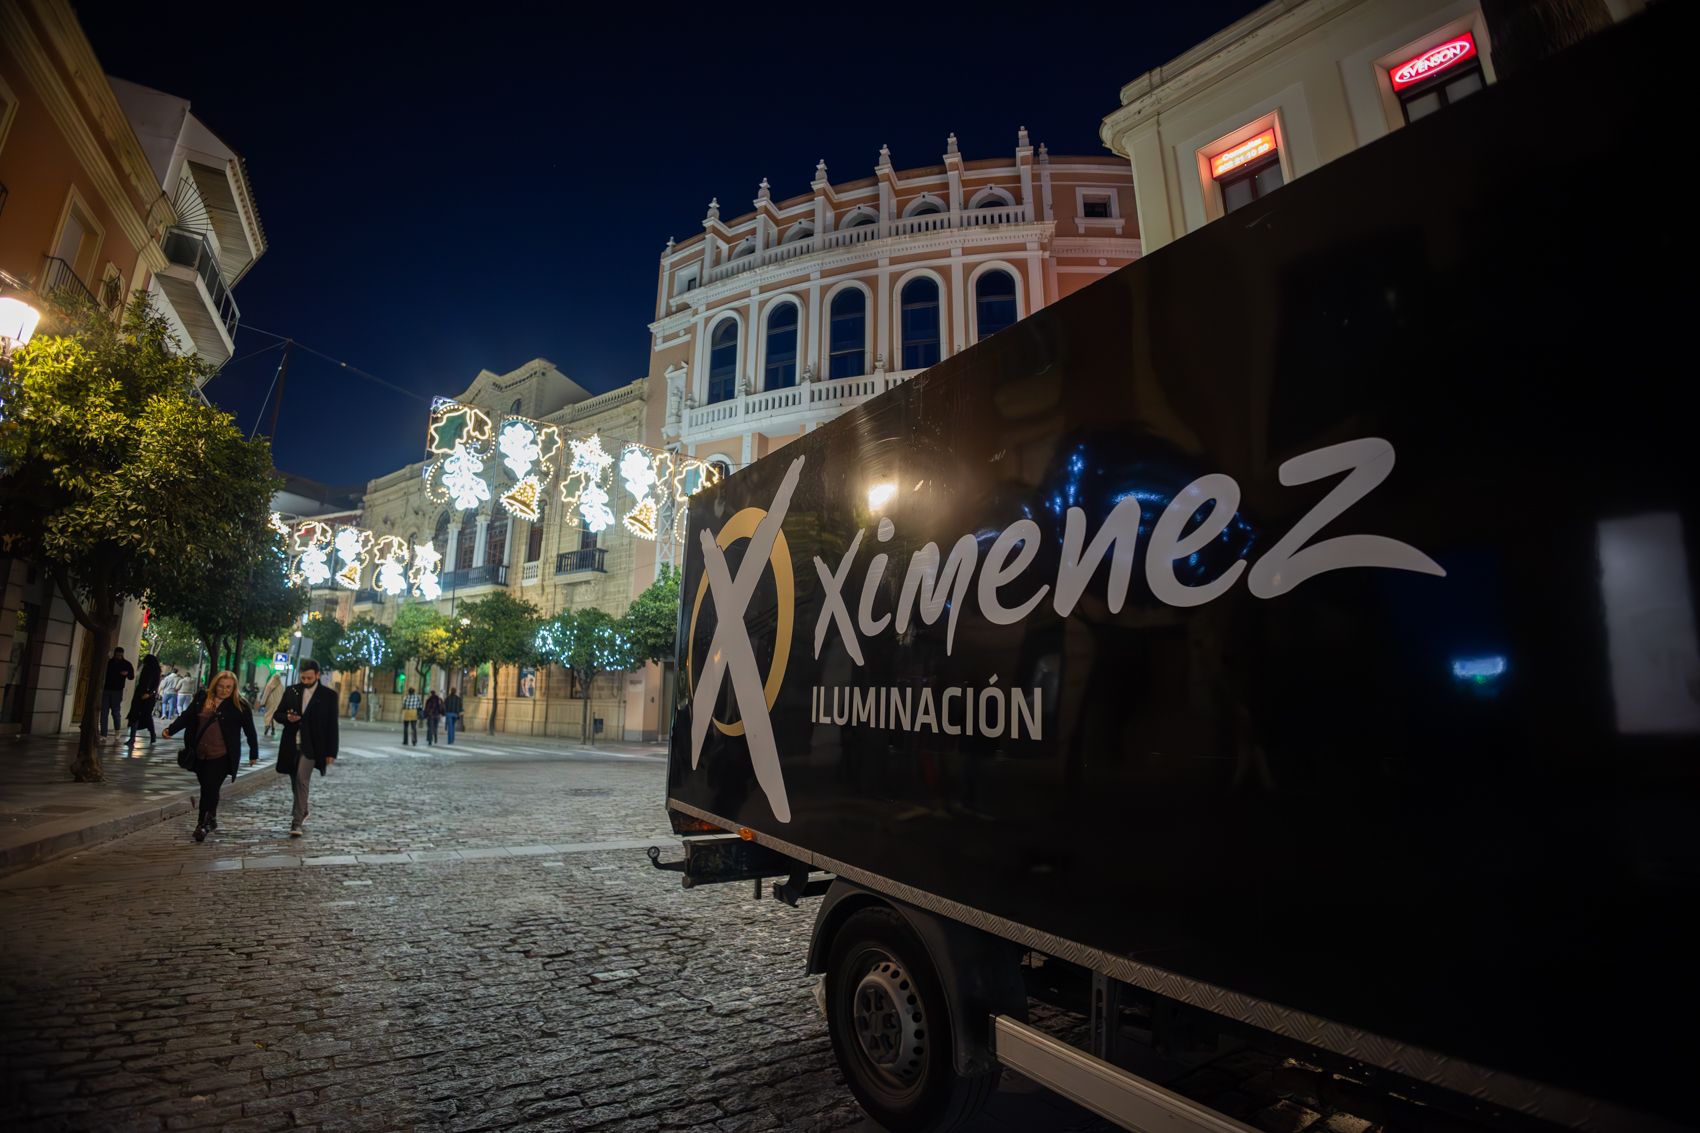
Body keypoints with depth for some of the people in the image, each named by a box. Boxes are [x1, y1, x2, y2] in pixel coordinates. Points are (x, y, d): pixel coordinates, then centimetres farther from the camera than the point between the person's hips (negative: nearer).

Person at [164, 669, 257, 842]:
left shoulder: (240, 706, -5)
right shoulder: (202, 698, 5)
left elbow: (250, 731, -1)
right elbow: (186, 717, 8)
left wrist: (254, 753, 3)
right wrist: (171, 730, -10)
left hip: (221, 756, -4)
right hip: (200, 754, 4)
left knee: (210, 789, -8)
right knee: (207, 789, 14)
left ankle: (202, 824, 5)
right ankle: (211, 819, 31)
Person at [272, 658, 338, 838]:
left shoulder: (328, 696, -2)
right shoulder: (291, 691, 6)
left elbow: (332, 725, -1)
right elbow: (277, 714, 13)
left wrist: (331, 752, -4)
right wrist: (287, 717, -12)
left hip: (311, 747, -4)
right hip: (291, 745, 4)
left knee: (302, 780, -15)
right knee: (296, 783, 12)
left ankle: (297, 822, -13)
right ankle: (302, 814, 31)